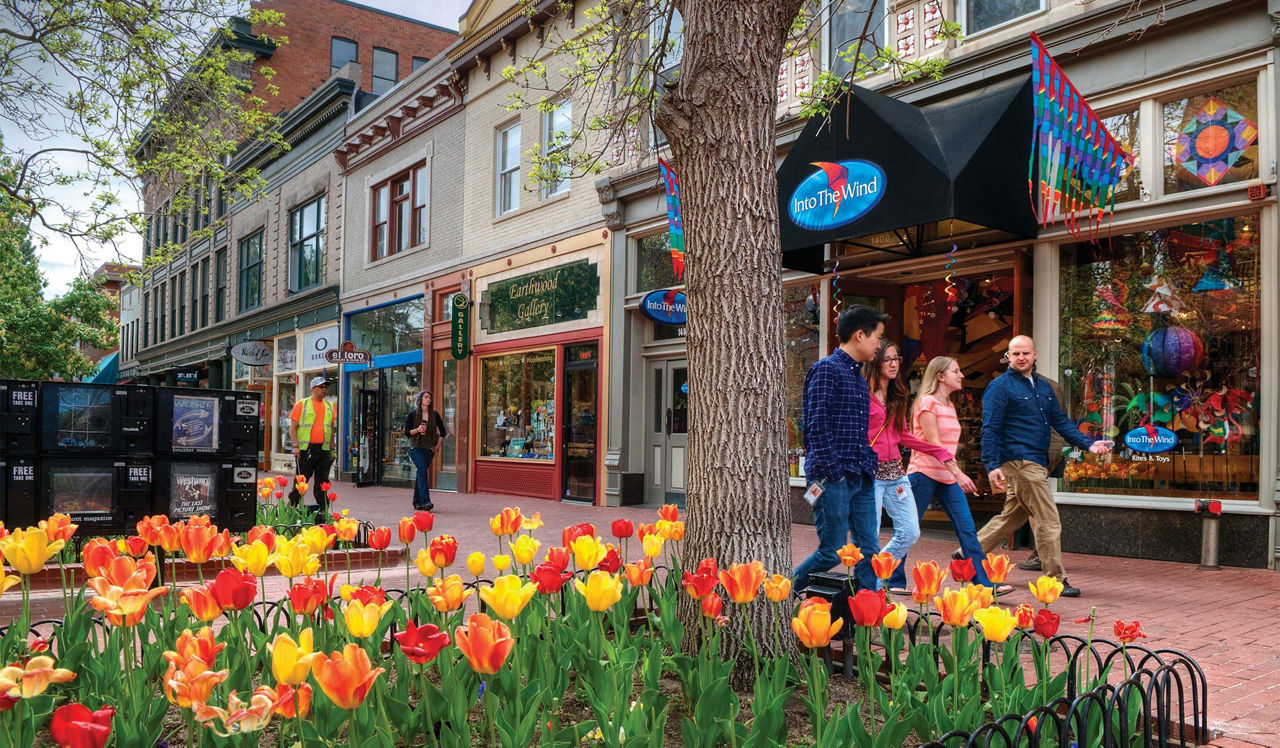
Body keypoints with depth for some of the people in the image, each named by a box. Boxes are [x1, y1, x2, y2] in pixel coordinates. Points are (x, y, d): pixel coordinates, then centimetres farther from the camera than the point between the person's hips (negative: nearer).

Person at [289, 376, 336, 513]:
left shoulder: (330, 406, 13)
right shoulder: (302, 404, 0)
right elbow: (293, 426, -2)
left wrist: (332, 449, 14)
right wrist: (295, 446, -12)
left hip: (324, 449, 4)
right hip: (305, 449, -4)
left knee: (322, 481, 6)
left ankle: (323, 510, 11)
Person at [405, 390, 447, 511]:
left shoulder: (434, 415, 7)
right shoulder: (413, 414, 0)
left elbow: (443, 432, 14)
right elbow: (406, 432, -1)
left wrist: (437, 446, 7)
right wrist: (417, 430, -18)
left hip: (429, 448, 3)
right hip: (416, 448, -3)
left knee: (421, 473, 9)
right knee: (423, 471, -19)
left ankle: (417, 502, 20)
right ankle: (425, 501, -25)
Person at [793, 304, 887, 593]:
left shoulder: (858, 377, 19)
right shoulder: (826, 370, -8)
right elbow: (817, 427, -15)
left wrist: (869, 466, 13)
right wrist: (830, 473, -19)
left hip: (861, 479, 8)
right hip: (834, 478, -8)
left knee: (869, 550, 6)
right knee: (832, 553, -3)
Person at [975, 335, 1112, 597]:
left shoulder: (1043, 386, 17)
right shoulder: (1000, 386, -7)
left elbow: (1061, 421, 17)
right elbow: (990, 429, -12)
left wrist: (1088, 444, 5)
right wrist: (992, 465, -19)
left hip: (1037, 462, 8)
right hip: (1019, 461, -8)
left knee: (1012, 516, 15)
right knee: (1049, 521, -5)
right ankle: (1056, 580, 5)